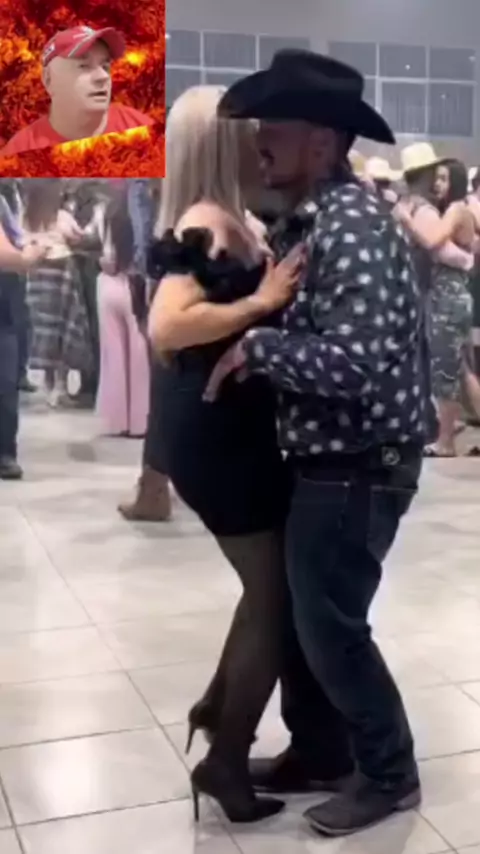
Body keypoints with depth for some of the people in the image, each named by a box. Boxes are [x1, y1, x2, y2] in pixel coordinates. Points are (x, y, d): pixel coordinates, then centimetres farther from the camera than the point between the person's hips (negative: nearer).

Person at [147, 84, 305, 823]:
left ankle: (217, 706, 38)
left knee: (269, 585, 22)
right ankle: (226, 763, 18)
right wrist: (263, 299, -26)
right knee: (277, 598, 3)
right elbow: (165, 327, -32)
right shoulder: (206, 226, -19)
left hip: (223, 427, 9)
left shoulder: (218, 220, 10)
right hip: (219, 434, -9)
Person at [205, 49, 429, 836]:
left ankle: (389, 774, 25)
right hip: (328, 461, 10)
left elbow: (355, 360, -32)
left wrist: (256, 345, -22)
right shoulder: (317, 219, 9)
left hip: (356, 470, -10)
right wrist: (260, 340, 6)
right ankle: (323, 748, 39)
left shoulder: (353, 226, -22)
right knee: (302, 616, 20)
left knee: (331, 628, 4)